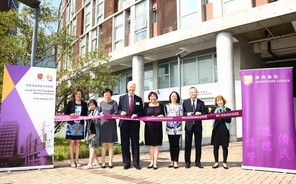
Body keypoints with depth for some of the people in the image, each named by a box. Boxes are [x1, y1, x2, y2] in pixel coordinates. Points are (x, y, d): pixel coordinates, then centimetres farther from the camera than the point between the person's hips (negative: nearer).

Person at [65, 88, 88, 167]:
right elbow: (65, 113, 5)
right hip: (72, 124, -2)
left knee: (78, 143, 6)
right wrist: (71, 115, -13)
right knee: (72, 142, 1)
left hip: (80, 125, 2)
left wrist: (81, 116, -10)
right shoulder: (70, 103, 5)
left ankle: (77, 160, 13)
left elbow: (86, 114, 9)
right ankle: (72, 161, 10)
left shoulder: (84, 104, 9)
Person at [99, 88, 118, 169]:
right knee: (104, 144, 3)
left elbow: (116, 113, -3)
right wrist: (100, 113, -7)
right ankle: (103, 162, 9)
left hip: (111, 125, -2)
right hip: (103, 124, 2)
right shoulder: (101, 103, 11)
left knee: (110, 144, 3)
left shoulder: (114, 103, 2)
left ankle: (110, 162, 10)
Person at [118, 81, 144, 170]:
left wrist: (137, 114, -11)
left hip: (135, 123, 0)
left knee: (135, 143, 4)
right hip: (124, 123, 0)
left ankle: (136, 162, 12)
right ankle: (126, 162, 15)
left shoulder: (139, 99, 10)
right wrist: (121, 112, -13)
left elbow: (141, 112, 8)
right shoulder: (122, 98, 10)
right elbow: (118, 109, 8)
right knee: (125, 143, 4)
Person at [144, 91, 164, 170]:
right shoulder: (147, 106, 8)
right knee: (150, 145, 6)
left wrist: (161, 116, -13)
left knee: (156, 145, 1)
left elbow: (163, 116, 9)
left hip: (157, 127, -1)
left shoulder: (160, 106, 8)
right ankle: (151, 162, 15)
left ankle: (155, 163, 5)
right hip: (149, 127, 1)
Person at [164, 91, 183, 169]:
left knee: (176, 144, -3)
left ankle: (176, 161, 2)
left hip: (177, 127, -1)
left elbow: (181, 116, 2)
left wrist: (177, 121, -15)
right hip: (169, 127, 2)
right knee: (171, 144, 5)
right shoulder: (167, 106, 13)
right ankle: (172, 161, 12)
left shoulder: (180, 106, 9)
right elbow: (165, 115, 8)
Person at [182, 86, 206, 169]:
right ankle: (187, 161, 14)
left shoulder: (201, 103, 7)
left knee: (198, 144, 7)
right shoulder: (185, 102, 6)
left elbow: (204, 114, 3)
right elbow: (182, 113, 3)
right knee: (188, 144, 4)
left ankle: (198, 161, 19)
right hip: (189, 125, 0)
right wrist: (187, 114, -16)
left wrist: (200, 114, -17)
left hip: (198, 125, 1)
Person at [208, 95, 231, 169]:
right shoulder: (214, 110, 10)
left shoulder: (227, 110, 5)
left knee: (224, 146, 3)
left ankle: (224, 162, 16)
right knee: (215, 146, 4)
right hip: (216, 129, 2)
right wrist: (210, 112, -9)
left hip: (224, 130, -1)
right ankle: (216, 162, 16)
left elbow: (229, 120, -3)